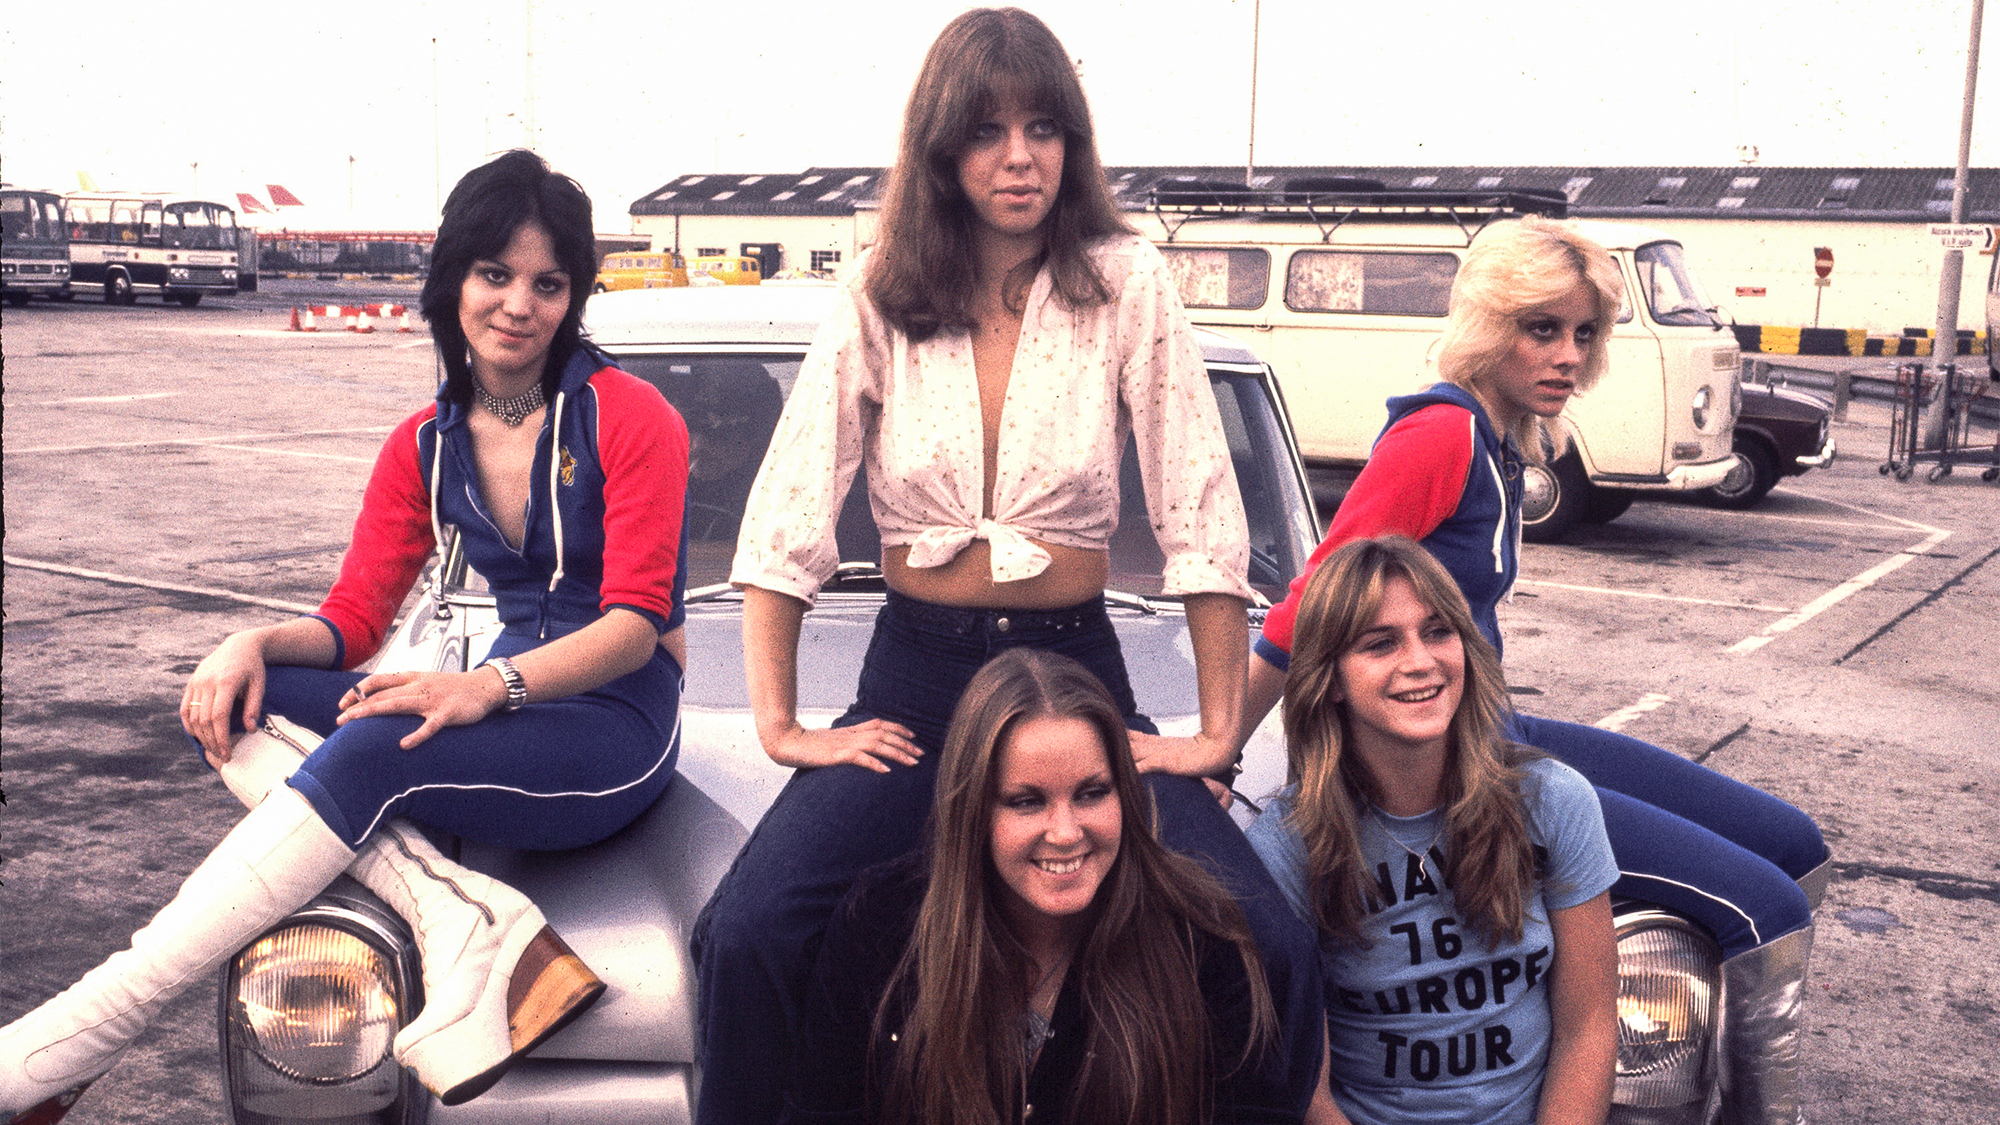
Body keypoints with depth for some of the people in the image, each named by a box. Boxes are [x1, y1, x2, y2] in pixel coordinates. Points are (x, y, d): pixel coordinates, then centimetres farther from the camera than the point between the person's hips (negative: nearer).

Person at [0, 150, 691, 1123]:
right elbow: (355, 619, 9)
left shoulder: (630, 416, -7)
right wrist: (256, 643, -13)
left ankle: (78, 1040, -27)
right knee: (234, 708, -12)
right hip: (506, 709, 7)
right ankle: (467, 919, -29)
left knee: (367, 754, -31)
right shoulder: (426, 446, 12)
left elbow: (635, 625, -13)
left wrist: (493, 683, -30)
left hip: (619, 727, -6)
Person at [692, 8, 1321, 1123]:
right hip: (915, 681, 1)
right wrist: (780, 723, -6)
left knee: (1271, 951, -21)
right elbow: (784, 523, 1)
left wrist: (1220, 731, -6)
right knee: (748, 939, -23)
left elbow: (1204, 517, -3)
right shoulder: (881, 305, 2)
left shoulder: (1127, 285, -2)